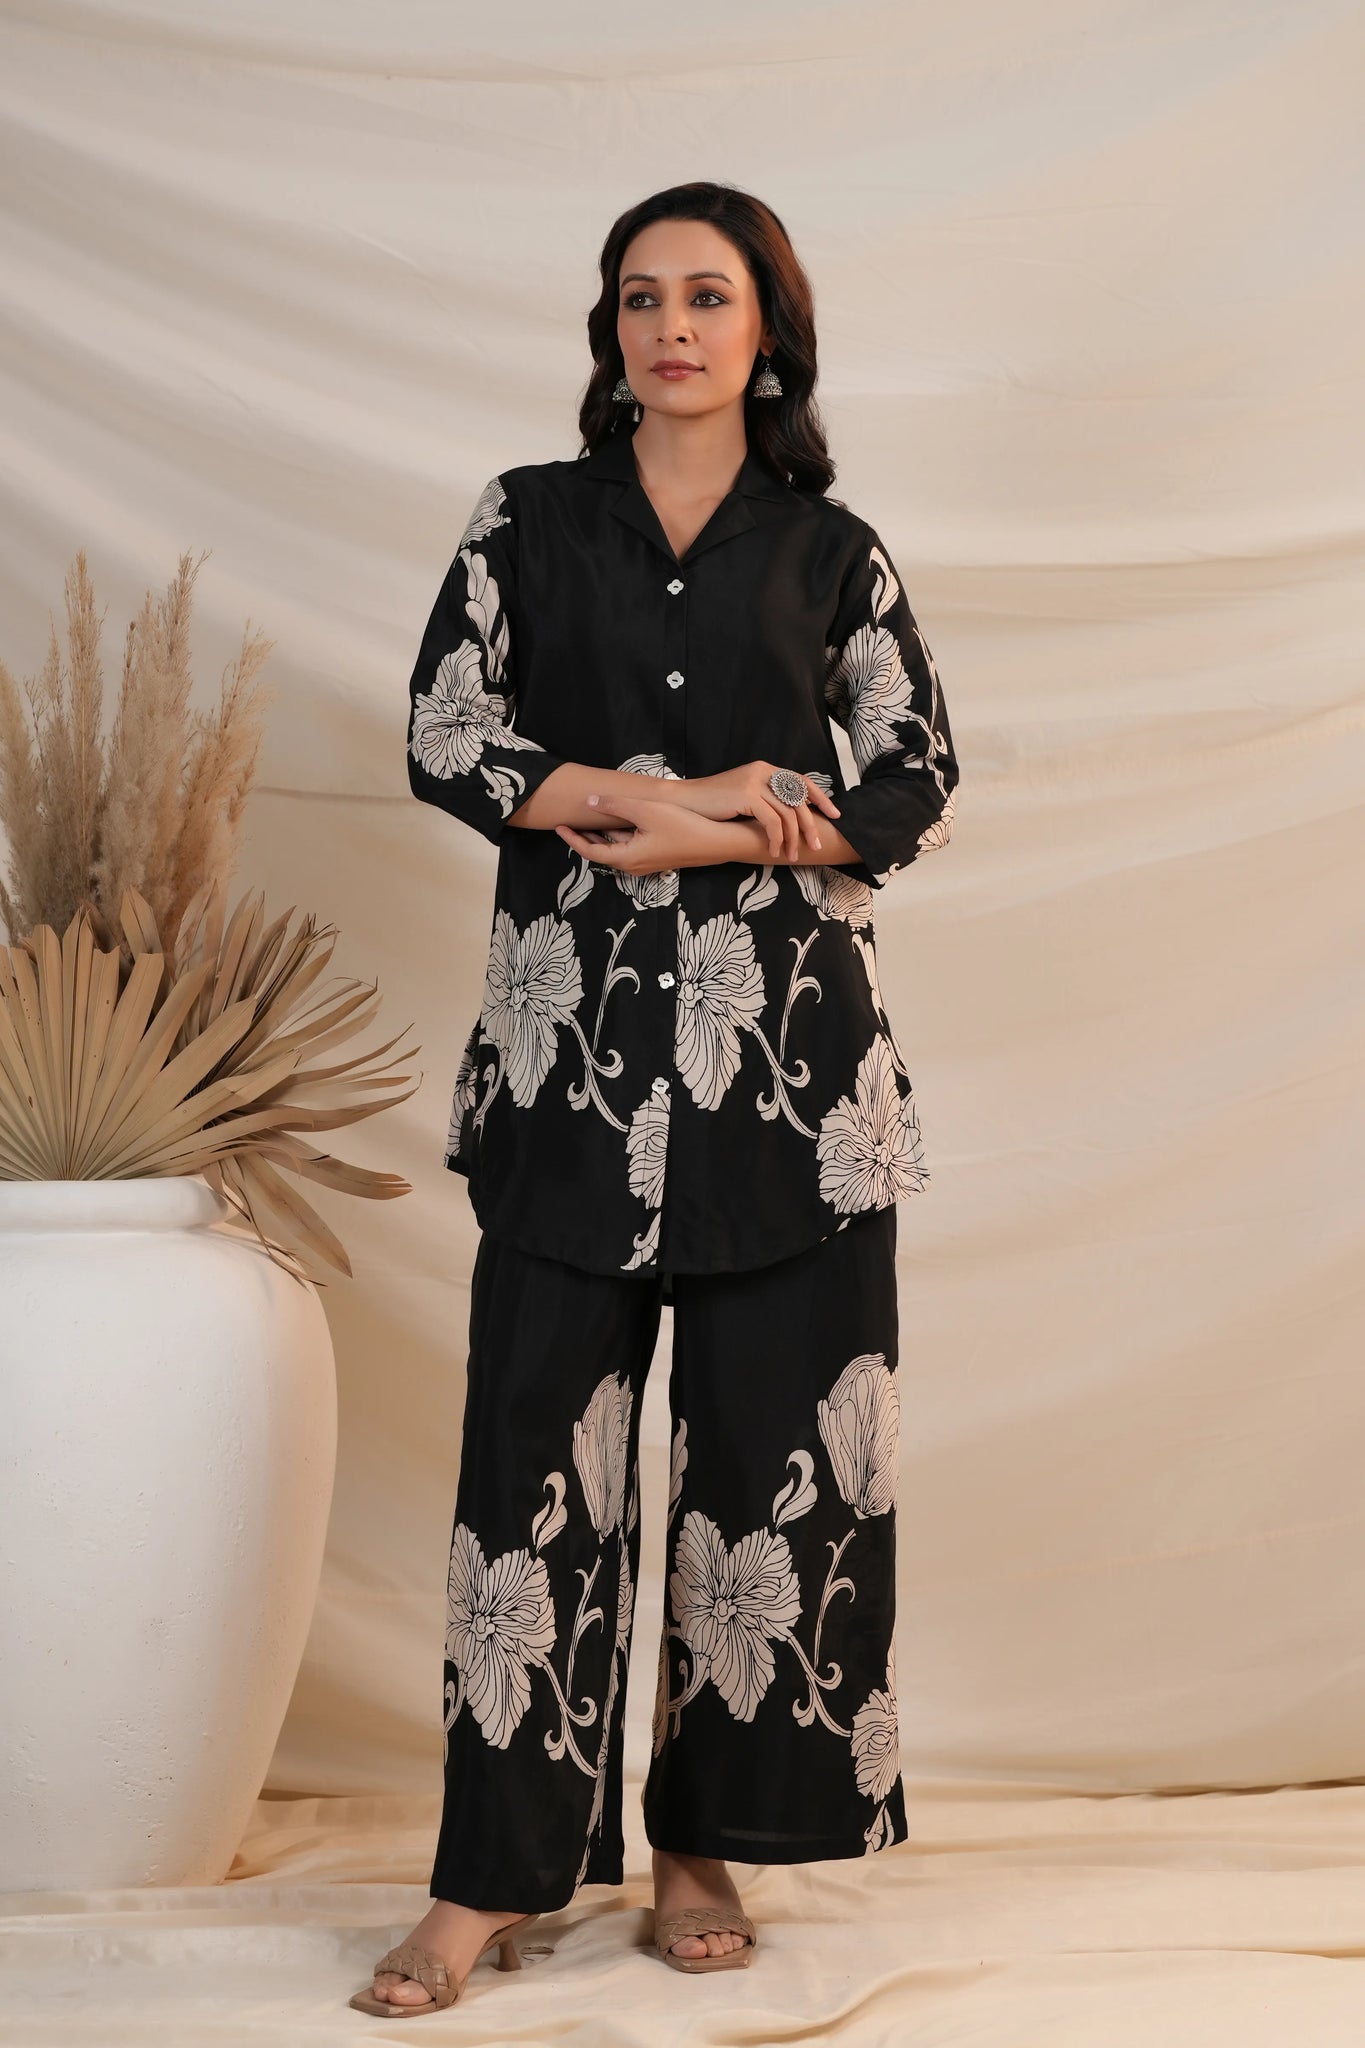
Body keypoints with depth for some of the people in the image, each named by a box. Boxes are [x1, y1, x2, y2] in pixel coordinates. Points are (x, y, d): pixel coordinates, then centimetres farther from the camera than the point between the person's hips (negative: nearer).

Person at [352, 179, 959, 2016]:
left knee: (769, 1445, 2)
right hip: (573, 1044, 0)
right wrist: (693, 790, -10)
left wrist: (706, 832, -9)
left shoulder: (832, 550, 10)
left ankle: (705, 1846, 16)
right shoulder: (527, 520, 11)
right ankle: (497, 1876, 6)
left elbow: (919, 791, 3)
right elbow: (444, 741, -1)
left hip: (787, 1051, 1)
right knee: (539, 1445, -2)